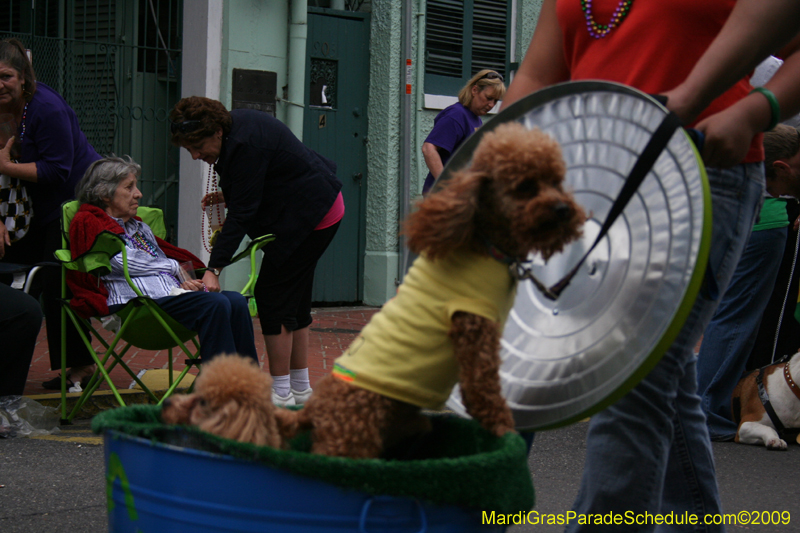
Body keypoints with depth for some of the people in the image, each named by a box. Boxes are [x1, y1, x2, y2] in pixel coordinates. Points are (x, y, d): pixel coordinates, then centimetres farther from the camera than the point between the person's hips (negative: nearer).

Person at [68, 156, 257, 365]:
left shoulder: (139, 227, 31)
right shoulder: (89, 224, 5)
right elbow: (128, 263, -6)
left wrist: (186, 280, 1)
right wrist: (175, 267, 5)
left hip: (172, 294, 8)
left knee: (236, 301, -18)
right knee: (215, 304, -29)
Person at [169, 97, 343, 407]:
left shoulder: (244, 146, -27)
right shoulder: (235, 124, 3)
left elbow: (242, 214, -28)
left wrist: (214, 269, -30)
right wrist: (226, 195, 6)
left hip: (309, 215, -11)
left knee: (273, 296, -8)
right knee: (294, 298, 14)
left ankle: (281, 394, -3)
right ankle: (300, 389, 21)